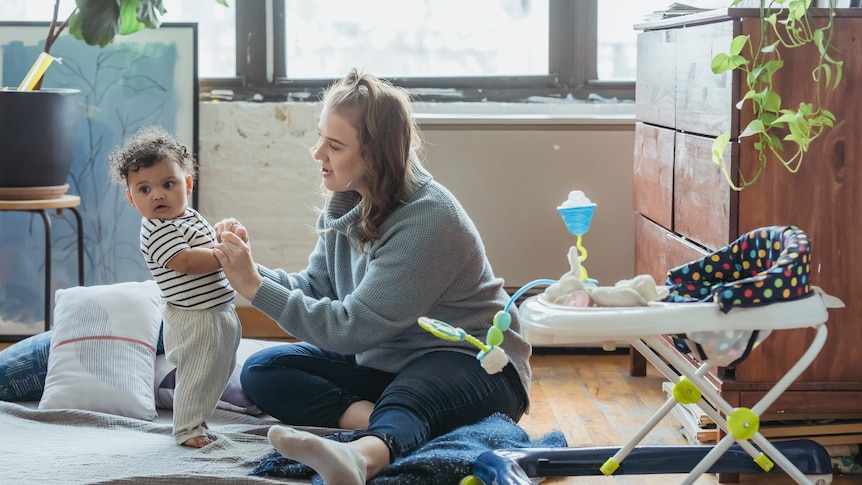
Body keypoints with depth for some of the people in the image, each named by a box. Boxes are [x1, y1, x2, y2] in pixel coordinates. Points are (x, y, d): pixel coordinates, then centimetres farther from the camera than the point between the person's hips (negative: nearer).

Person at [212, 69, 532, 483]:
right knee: (260, 372, -8)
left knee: (406, 398, -42)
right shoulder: (345, 202, 1)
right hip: (383, 362, 9)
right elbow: (314, 288, 2)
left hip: (472, 362, -9)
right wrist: (251, 270, -15)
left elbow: (353, 327, -25)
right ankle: (383, 418, -28)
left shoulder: (428, 219, -24)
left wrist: (254, 287, -25)